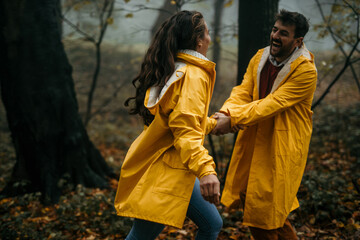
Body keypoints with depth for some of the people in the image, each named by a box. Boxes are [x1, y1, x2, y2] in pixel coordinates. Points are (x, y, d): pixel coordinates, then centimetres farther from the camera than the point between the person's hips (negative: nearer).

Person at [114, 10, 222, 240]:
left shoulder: (172, 70, 13)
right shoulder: (193, 76, -16)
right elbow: (186, 131, -27)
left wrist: (214, 123, 37)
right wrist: (205, 170, -39)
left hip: (177, 171, 10)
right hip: (165, 174, -10)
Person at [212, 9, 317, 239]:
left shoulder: (306, 71, -18)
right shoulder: (260, 58, 4)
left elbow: (272, 104, -25)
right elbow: (243, 91, -4)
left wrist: (233, 120, -30)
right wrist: (226, 112, -25)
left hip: (283, 147, -7)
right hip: (256, 139, 7)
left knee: (264, 209, -4)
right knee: (247, 195, 15)